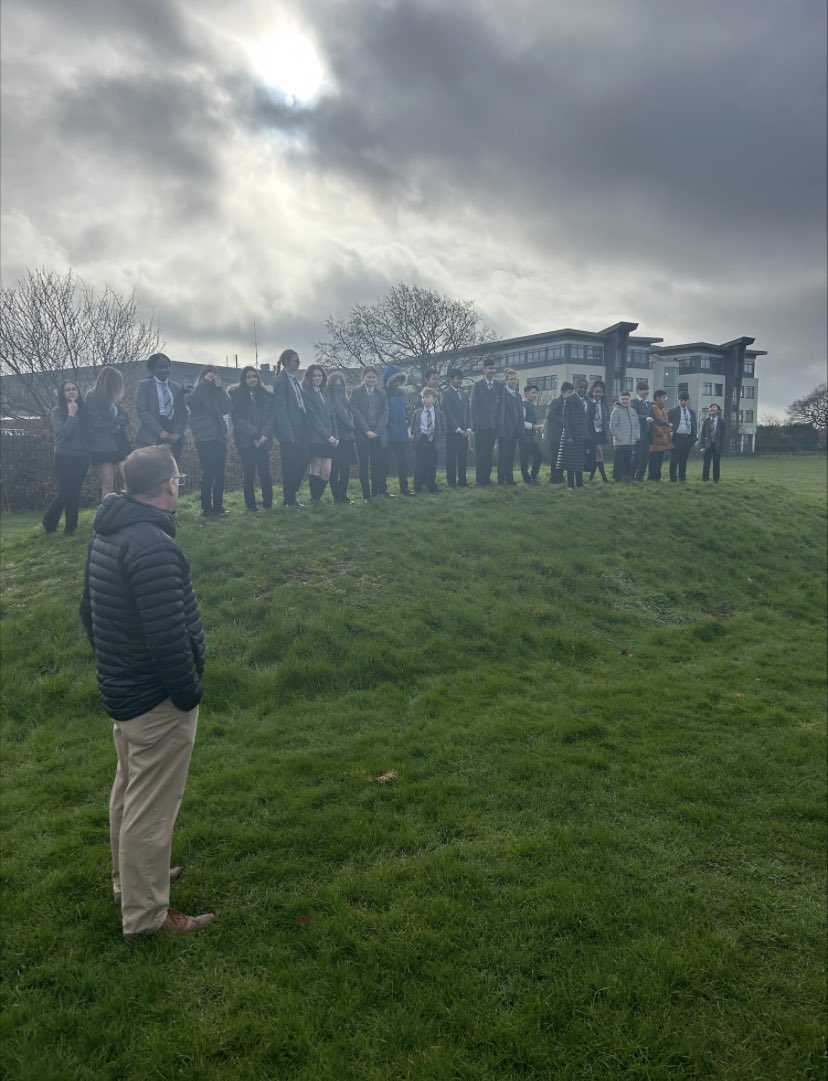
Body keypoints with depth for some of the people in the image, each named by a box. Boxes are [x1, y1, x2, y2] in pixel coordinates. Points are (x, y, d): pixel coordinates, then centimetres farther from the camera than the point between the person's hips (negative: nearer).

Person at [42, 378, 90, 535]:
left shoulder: (84, 409, 5)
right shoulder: (57, 411, -3)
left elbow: (88, 433, 8)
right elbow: (64, 432, -16)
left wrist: (89, 457, 6)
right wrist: (71, 414, -14)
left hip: (81, 457, 3)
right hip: (64, 457, -3)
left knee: (75, 493, 5)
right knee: (65, 493, -6)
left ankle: (71, 527, 15)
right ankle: (49, 524, 14)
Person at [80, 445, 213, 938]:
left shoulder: (108, 531, 4)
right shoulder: (152, 546, -28)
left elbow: (89, 609, 14)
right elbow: (168, 635, -29)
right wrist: (189, 692, -15)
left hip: (122, 687, 10)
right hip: (157, 698, -10)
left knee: (130, 791, 25)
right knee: (153, 807, 4)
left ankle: (131, 877, 43)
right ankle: (145, 913, 20)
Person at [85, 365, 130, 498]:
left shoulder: (114, 397, 15)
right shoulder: (92, 397, -4)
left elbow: (124, 418, 11)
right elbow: (97, 422, -11)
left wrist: (116, 421, -9)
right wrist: (115, 426, -1)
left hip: (120, 443, 6)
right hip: (103, 446, -6)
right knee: (108, 485, -6)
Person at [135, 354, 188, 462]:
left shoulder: (177, 387, 17)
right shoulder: (144, 385, 6)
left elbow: (183, 412, 12)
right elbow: (142, 410, -4)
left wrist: (177, 433, -6)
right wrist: (160, 431, -15)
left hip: (174, 439, 3)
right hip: (151, 438, -3)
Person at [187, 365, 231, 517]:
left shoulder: (218, 392, 14)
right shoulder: (197, 392, 4)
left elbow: (228, 409, -4)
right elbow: (192, 403, -20)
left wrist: (219, 387, -7)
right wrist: (205, 383, -14)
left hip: (219, 437, 4)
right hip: (204, 438, -4)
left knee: (220, 473, 3)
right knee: (208, 473, -7)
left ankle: (218, 507, 11)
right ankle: (207, 508, -1)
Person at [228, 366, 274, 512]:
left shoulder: (266, 395, 11)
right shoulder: (235, 395, 3)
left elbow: (271, 416, 4)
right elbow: (238, 419, -5)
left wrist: (265, 434, -11)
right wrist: (254, 435, -13)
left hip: (263, 440, 2)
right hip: (245, 441, -2)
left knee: (265, 471, -3)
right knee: (249, 473, -1)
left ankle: (268, 503, 7)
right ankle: (251, 505, 6)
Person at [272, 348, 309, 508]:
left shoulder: (294, 378, 14)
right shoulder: (280, 380, -11)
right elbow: (280, 409, -15)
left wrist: (305, 427, 10)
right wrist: (289, 433, -18)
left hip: (300, 429, 8)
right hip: (289, 431, -8)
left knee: (303, 462, 10)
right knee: (290, 466, 1)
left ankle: (291, 494, 23)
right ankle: (289, 500, 12)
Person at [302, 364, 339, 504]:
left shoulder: (325, 393, 18)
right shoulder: (306, 394, -3)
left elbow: (332, 416, 15)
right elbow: (313, 418, -10)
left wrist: (335, 436, 4)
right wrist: (328, 436, -12)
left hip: (329, 439, 6)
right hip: (315, 438, -6)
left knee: (326, 472, 0)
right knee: (316, 469, -3)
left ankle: (317, 498, 14)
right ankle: (315, 500, 6)